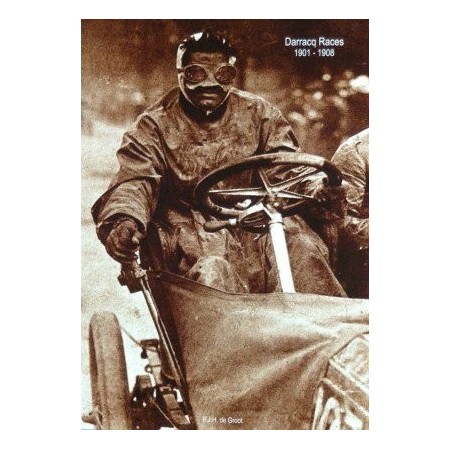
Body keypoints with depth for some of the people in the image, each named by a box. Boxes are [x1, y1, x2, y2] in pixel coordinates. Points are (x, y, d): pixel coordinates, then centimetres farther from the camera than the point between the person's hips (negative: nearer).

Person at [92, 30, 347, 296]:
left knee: (302, 247, -28)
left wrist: (317, 184, -19)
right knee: (212, 270, -35)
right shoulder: (155, 125, 8)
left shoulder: (257, 112, 14)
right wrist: (122, 219, -30)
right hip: (193, 224, -2)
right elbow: (135, 180, -6)